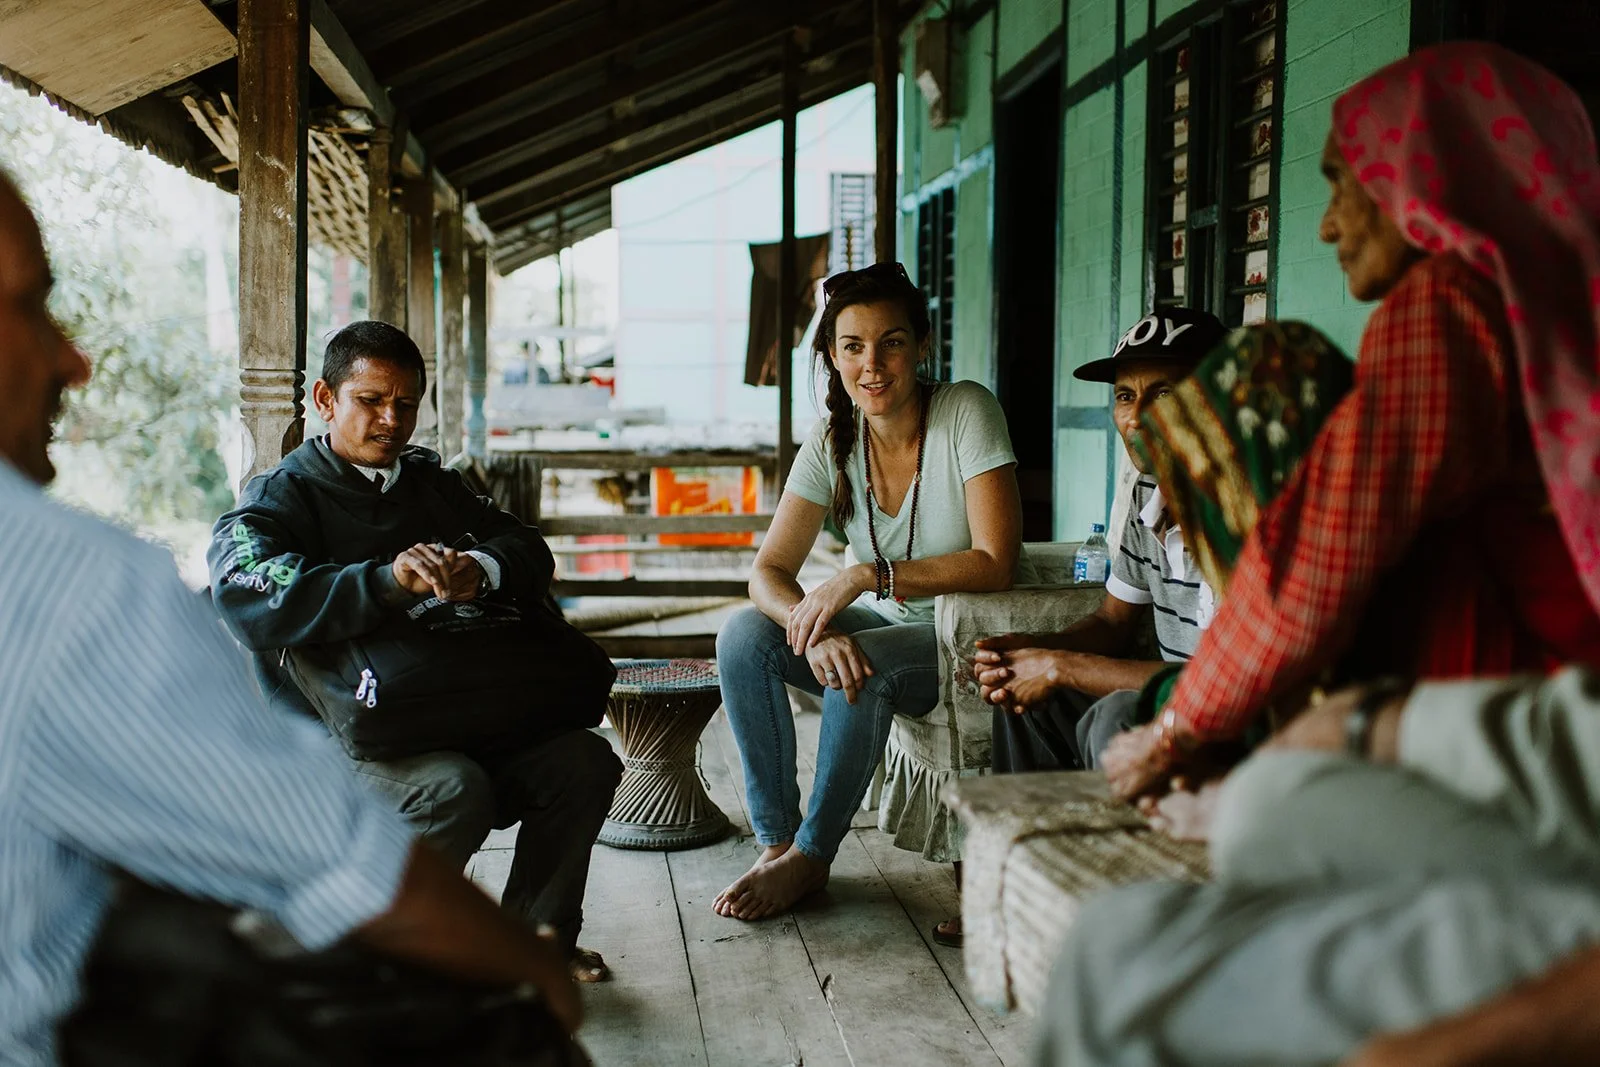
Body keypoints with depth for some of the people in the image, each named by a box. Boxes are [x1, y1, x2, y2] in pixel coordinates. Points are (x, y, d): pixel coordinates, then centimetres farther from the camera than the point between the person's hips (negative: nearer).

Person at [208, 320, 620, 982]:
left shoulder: (430, 483, 19)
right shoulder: (276, 500, 0)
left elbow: (528, 550, 7)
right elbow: (248, 600, -22)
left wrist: (481, 569, -19)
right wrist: (387, 581, -37)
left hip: (451, 716, 6)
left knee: (585, 762, -15)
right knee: (456, 789, -33)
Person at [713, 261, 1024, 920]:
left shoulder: (966, 411, -17)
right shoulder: (833, 442, -4)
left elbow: (996, 564, -23)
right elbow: (768, 571, -10)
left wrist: (866, 576, -29)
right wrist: (816, 630, -32)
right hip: (881, 629, 5)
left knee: (863, 667, -33)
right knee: (743, 635, -18)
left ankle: (809, 857, -14)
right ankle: (774, 839, -10)